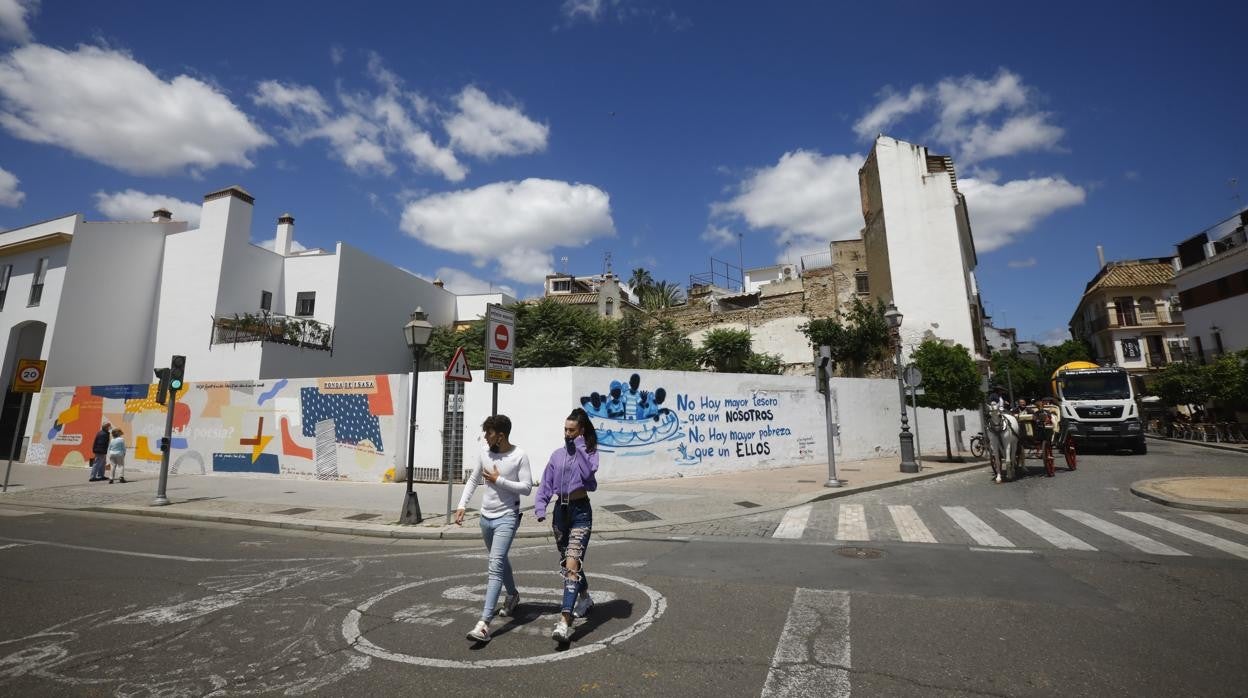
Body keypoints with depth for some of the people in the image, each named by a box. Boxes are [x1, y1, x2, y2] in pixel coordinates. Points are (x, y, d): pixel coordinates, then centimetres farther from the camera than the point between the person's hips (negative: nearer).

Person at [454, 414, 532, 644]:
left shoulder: (519, 455, -15)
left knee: (495, 567, -13)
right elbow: (473, 480, 11)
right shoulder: (485, 452, 0)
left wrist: (499, 480, -19)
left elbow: (527, 487, -15)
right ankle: (513, 595, 47)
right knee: (500, 560, 23)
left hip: (506, 518, -6)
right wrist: (462, 505, 2)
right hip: (486, 516, 6)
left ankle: (484, 623, -13)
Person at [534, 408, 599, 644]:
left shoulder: (589, 452, -4)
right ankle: (584, 598, 43)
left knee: (572, 565, -17)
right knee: (566, 563, 19)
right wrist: (540, 507, -5)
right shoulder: (557, 455, 8)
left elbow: (588, 472, -25)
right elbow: (546, 484, 6)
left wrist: (579, 447, -18)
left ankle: (564, 622, -19)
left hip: (580, 511, -6)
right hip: (560, 511, 6)